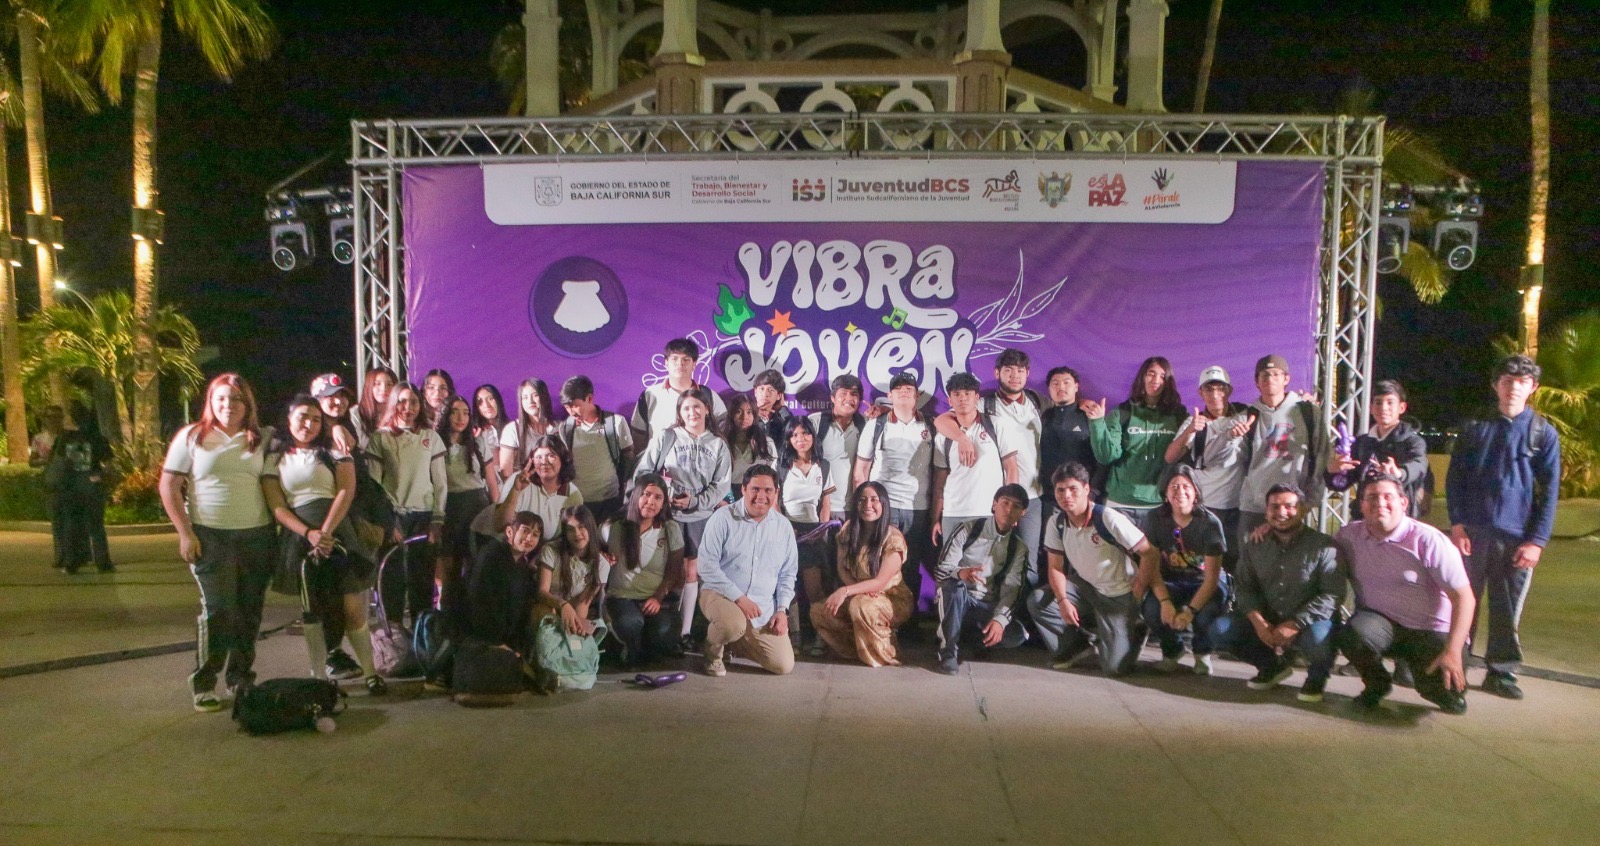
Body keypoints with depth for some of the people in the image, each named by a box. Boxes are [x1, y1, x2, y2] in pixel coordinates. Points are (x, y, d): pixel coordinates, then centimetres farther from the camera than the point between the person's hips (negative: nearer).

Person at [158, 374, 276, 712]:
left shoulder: (260, 440, 9)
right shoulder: (192, 436, 3)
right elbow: (168, 486, 1)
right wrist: (185, 533, -6)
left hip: (257, 535, 3)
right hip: (210, 536, -3)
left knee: (249, 612, 7)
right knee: (217, 610, -7)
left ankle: (241, 678, 21)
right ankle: (203, 684, 8)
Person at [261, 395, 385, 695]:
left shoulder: (333, 451, 12)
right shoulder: (275, 458, 11)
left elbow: (346, 491, -1)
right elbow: (276, 506, 2)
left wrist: (326, 532, -13)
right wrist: (309, 533, -13)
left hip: (338, 533, 0)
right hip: (299, 538, 0)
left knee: (353, 606, -5)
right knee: (313, 609, 1)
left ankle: (370, 671, 5)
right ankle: (319, 676, 9)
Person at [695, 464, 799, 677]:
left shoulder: (783, 526, 7)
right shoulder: (723, 518, -7)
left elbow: (788, 573, 13)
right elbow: (707, 565, -12)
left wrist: (782, 610, 0)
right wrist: (739, 597, -19)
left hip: (764, 609, 5)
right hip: (720, 595, -5)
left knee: (784, 665, -5)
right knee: (734, 625, -38)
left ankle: (738, 641, 22)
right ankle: (713, 650, -2)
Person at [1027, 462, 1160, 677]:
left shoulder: (1109, 519, -25)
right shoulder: (1057, 523, -7)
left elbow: (1150, 553, -21)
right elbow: (1056, 567, -2)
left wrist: (1138, 594, -19)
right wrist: (1063, 600, -19)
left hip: (1119, 595, -5)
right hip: (1085, 587, 5)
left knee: (1115, 667, -15)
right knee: (1037, 601, -18)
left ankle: (1134, 631, 19)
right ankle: (1076, 645, 3)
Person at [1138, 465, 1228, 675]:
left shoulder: (1210, 522, -18)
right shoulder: (1155, 519, -11)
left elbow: (1212, 577, -18)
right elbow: (1151, 566, -11)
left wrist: (1190, 611, -30)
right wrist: (1165, 601, -28)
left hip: (1204, 583, -1)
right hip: (1170, 581, 2)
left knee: (1206, 614, -34)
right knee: (1152, 610, -30)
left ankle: (1202, 653, 5)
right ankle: (1171, 649, 7)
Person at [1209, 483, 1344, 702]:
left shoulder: (1324, 546, -11)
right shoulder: (1254, 547, 5)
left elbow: (1333, 594, -18)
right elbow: (1244, 588, 3)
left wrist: (1294, 625, -26)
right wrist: (1258, 621, -17)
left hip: (1308, 624, -5)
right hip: (1267, 621, 5)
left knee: (1318, 637, -39)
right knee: (1220, 630, -14)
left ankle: (1316, 676, 0)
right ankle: (1272, 665, 13)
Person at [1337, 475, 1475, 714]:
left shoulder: (1429, 540, -14)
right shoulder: (1350, 536, -3)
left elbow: (1464, 598, -15)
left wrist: (1453, 652, -22)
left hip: (1431, 631, -1)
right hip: (1379, 621, 1)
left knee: (1449, 692, -20)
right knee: (1354, 635, -33)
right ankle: (1376, 684, 1)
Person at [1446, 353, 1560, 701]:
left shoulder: (1543, 433, 5)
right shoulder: (1475, 428, 8)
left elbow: (1549, 492, 2)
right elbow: (1454, 479, 7)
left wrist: (1537, 541, -5)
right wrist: (1457, 524, -4)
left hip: (1516, 538, 0)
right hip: (1472, 533, 1)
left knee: (1507, 611, 6)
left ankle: (1501, 672, 17)